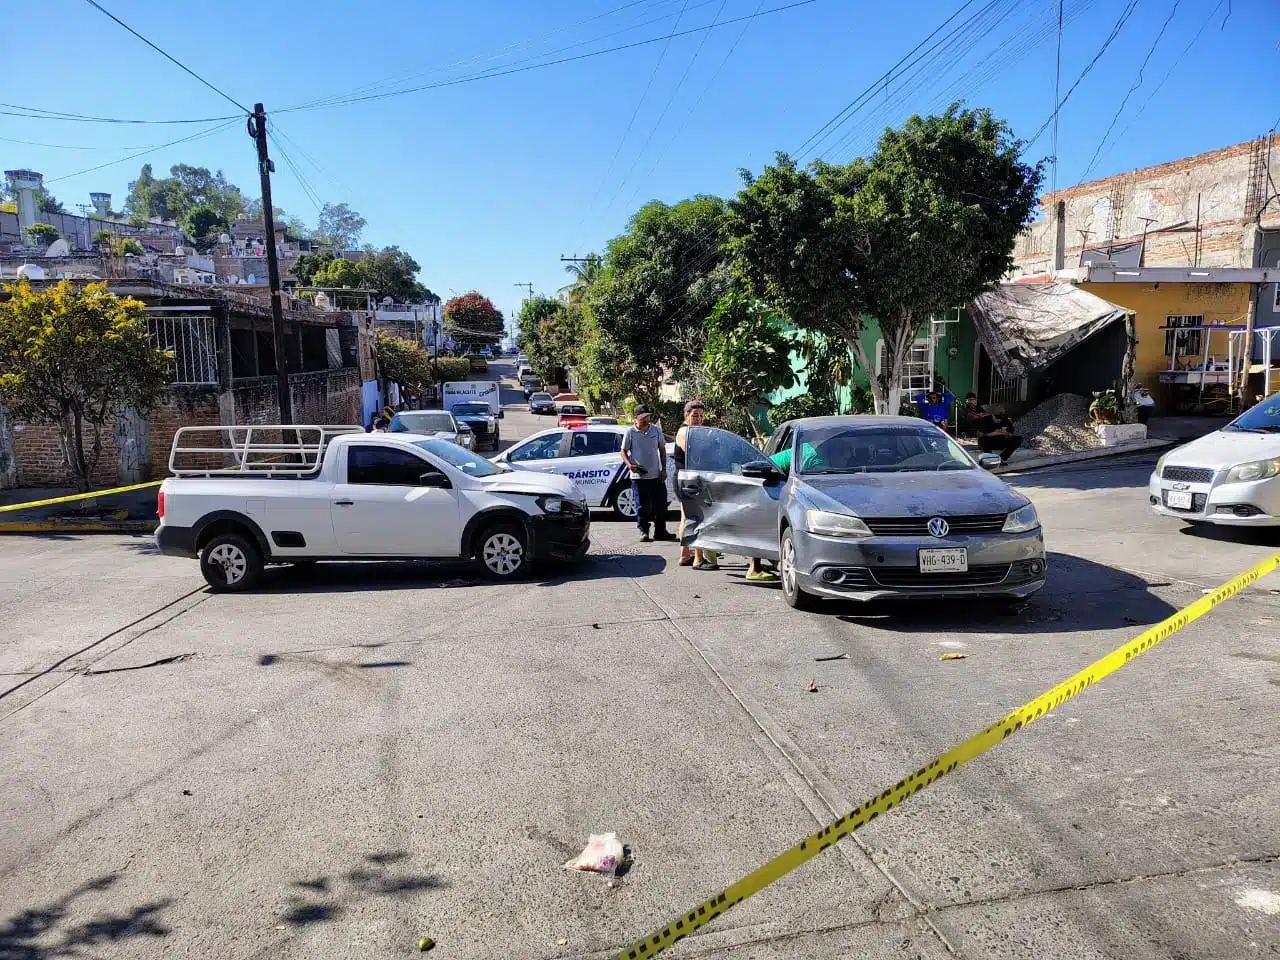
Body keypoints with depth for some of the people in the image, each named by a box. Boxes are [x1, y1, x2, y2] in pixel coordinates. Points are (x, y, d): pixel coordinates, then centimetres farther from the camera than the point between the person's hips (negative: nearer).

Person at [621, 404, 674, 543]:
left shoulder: (656, 430, 7)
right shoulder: (630, 432, -2)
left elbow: (662, 450, 13)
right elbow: (623, 451, 1)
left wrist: (664, 469, 5)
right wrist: (629, 464, -18)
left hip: (656, 475, 3)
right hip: (638, 476, -3)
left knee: (660, 504, 5)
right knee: (641, 506, 2)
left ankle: (660, 531, 16)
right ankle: (643, 532, 13)